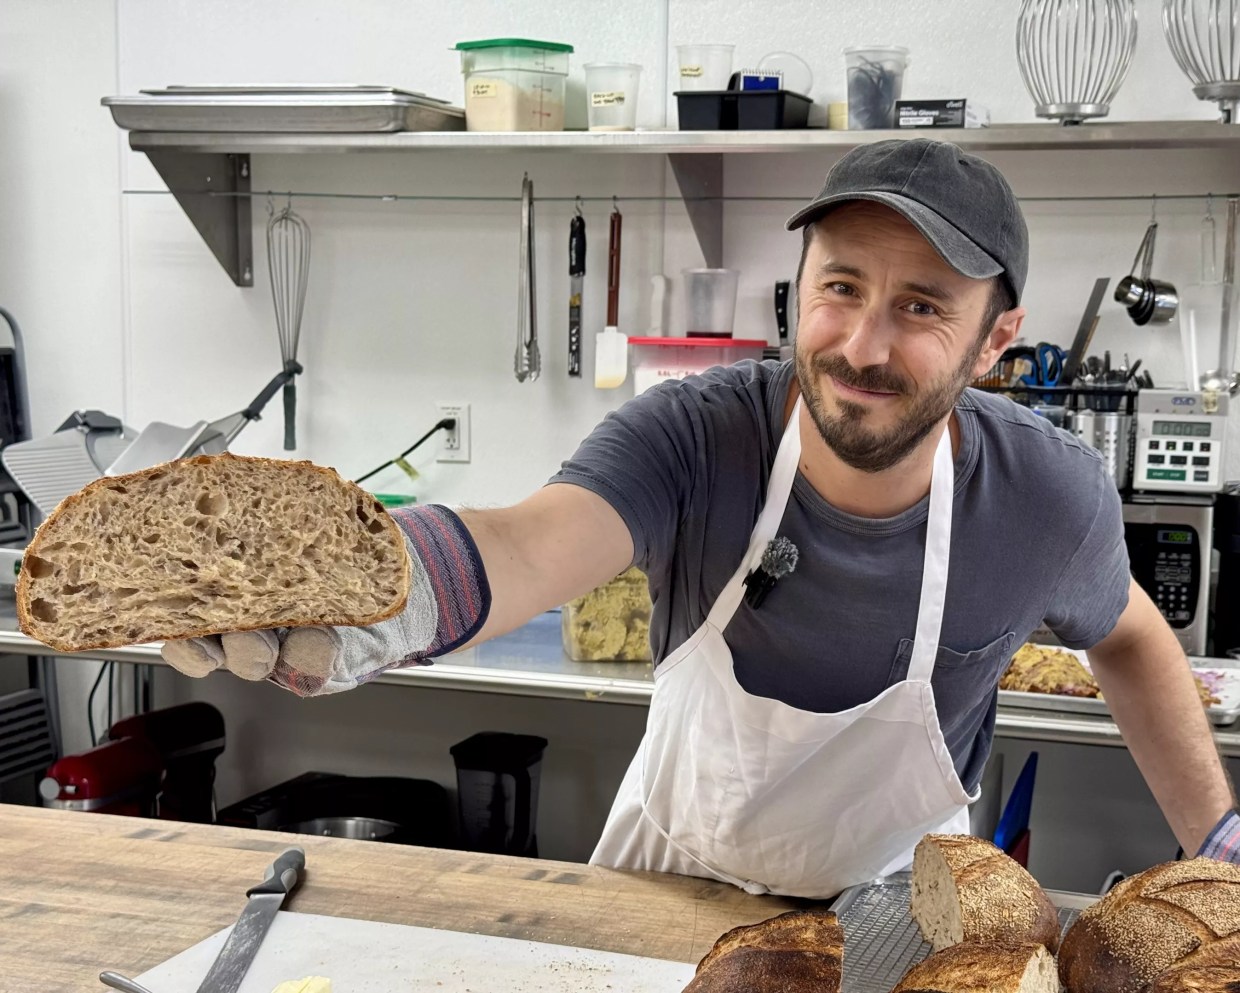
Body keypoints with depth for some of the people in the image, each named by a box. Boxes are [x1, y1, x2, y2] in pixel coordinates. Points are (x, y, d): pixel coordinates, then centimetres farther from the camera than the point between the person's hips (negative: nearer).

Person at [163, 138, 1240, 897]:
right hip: (674, 874, 0)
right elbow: (528, 546, -49)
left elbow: (1125, 633, 1)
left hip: (898, 896, 1)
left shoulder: (1049, 496, -22)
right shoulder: (694, 438, -29)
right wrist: (344, 607, -70)